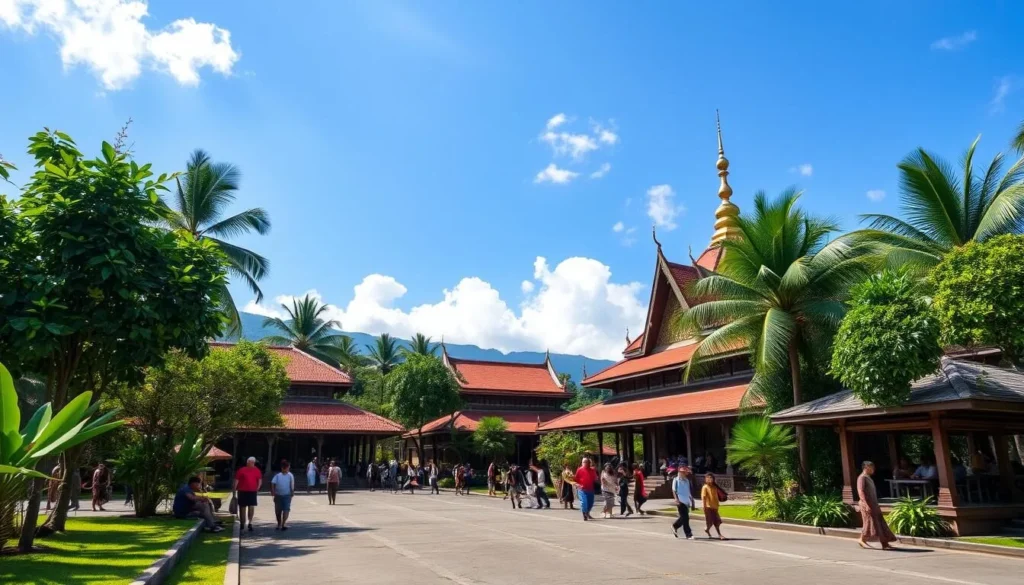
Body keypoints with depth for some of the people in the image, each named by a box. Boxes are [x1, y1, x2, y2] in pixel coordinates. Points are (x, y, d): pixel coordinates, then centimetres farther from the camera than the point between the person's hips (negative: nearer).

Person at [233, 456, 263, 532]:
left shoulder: (257, 470, 5)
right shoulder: (241, 470, -2)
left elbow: (260, 480, 13)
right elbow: (236, 481, -1)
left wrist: (257, 489, 4)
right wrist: (234, 491, -3)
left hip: (252, 492, 1)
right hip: (242, 492, -1)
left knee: (252, 507, -6)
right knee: (242, 508, 8)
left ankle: (250, 523, 3)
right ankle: (242, 523, 22)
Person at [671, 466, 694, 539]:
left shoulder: (686, 480, 14)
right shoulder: (676, 480, -4)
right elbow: (674, 491, -7)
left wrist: (691, 500, 18)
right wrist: (676, 499, -17)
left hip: (686, 501, 7)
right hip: (680, 501, -7)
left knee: (683, 517, 11)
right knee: (685, 518, -9)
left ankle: (675, 526, 34)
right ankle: (688, 534, -3)